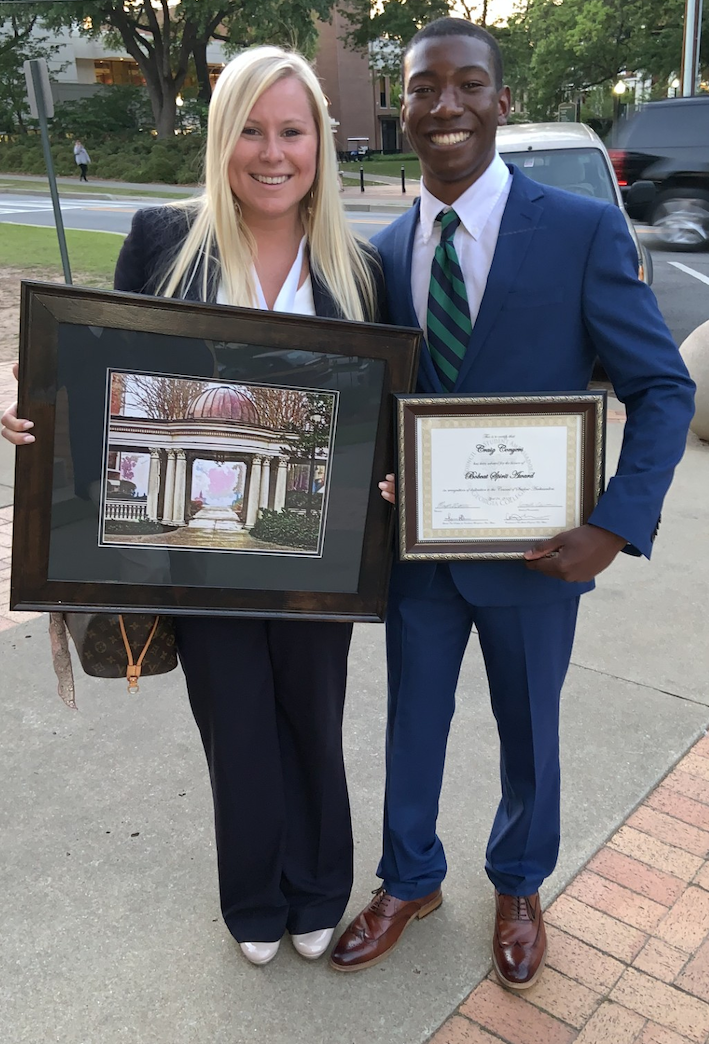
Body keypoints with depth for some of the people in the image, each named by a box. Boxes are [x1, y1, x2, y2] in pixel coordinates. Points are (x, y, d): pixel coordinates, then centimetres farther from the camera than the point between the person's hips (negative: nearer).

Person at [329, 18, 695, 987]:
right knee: (412, 722, 18)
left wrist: (615, 526, -21)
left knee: (528, 730, 18)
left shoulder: (584, 231, -11)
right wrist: (373, 478, -10)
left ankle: (519, 886, 47)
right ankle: (410, 880, 45)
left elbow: (663, 389, -10)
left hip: (533, 547, -2)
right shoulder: (386, 250, 1)